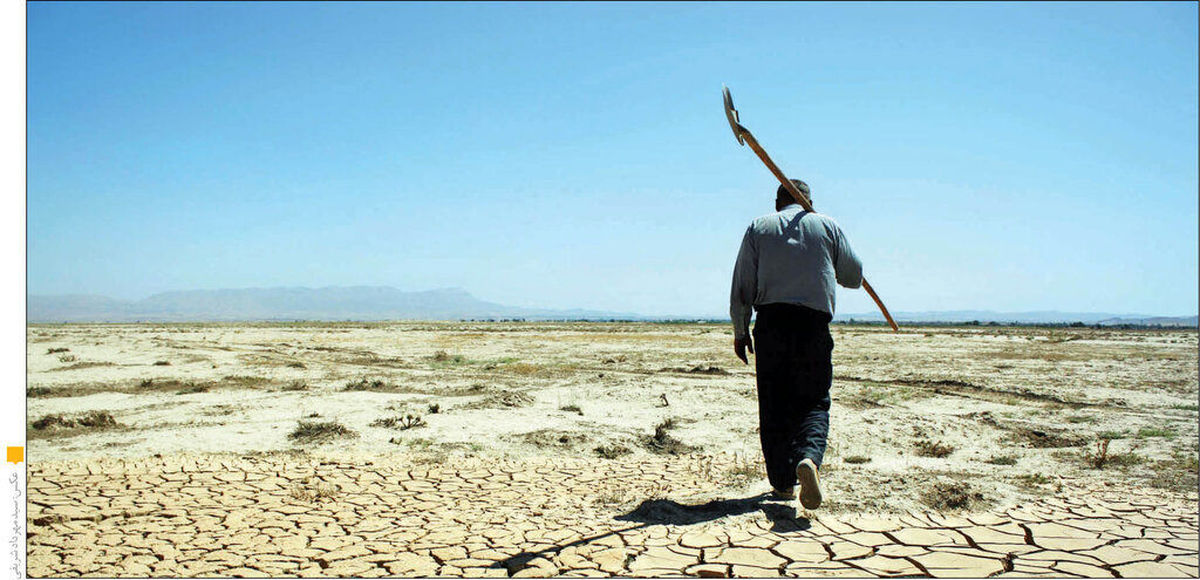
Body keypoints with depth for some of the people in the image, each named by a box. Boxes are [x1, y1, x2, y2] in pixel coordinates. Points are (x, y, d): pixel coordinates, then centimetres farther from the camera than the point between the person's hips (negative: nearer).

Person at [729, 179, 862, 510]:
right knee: (814, 402, 4)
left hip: (771, 321, 1)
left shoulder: (758, 228, 11)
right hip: (815, 322, 0)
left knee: (773, 406, 8)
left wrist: (740, 332, 12)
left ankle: (783, 481, 11)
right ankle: (808, 457, -23)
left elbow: (742, 287, 5)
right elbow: (854, 278, 19)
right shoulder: (828, 226, 12)